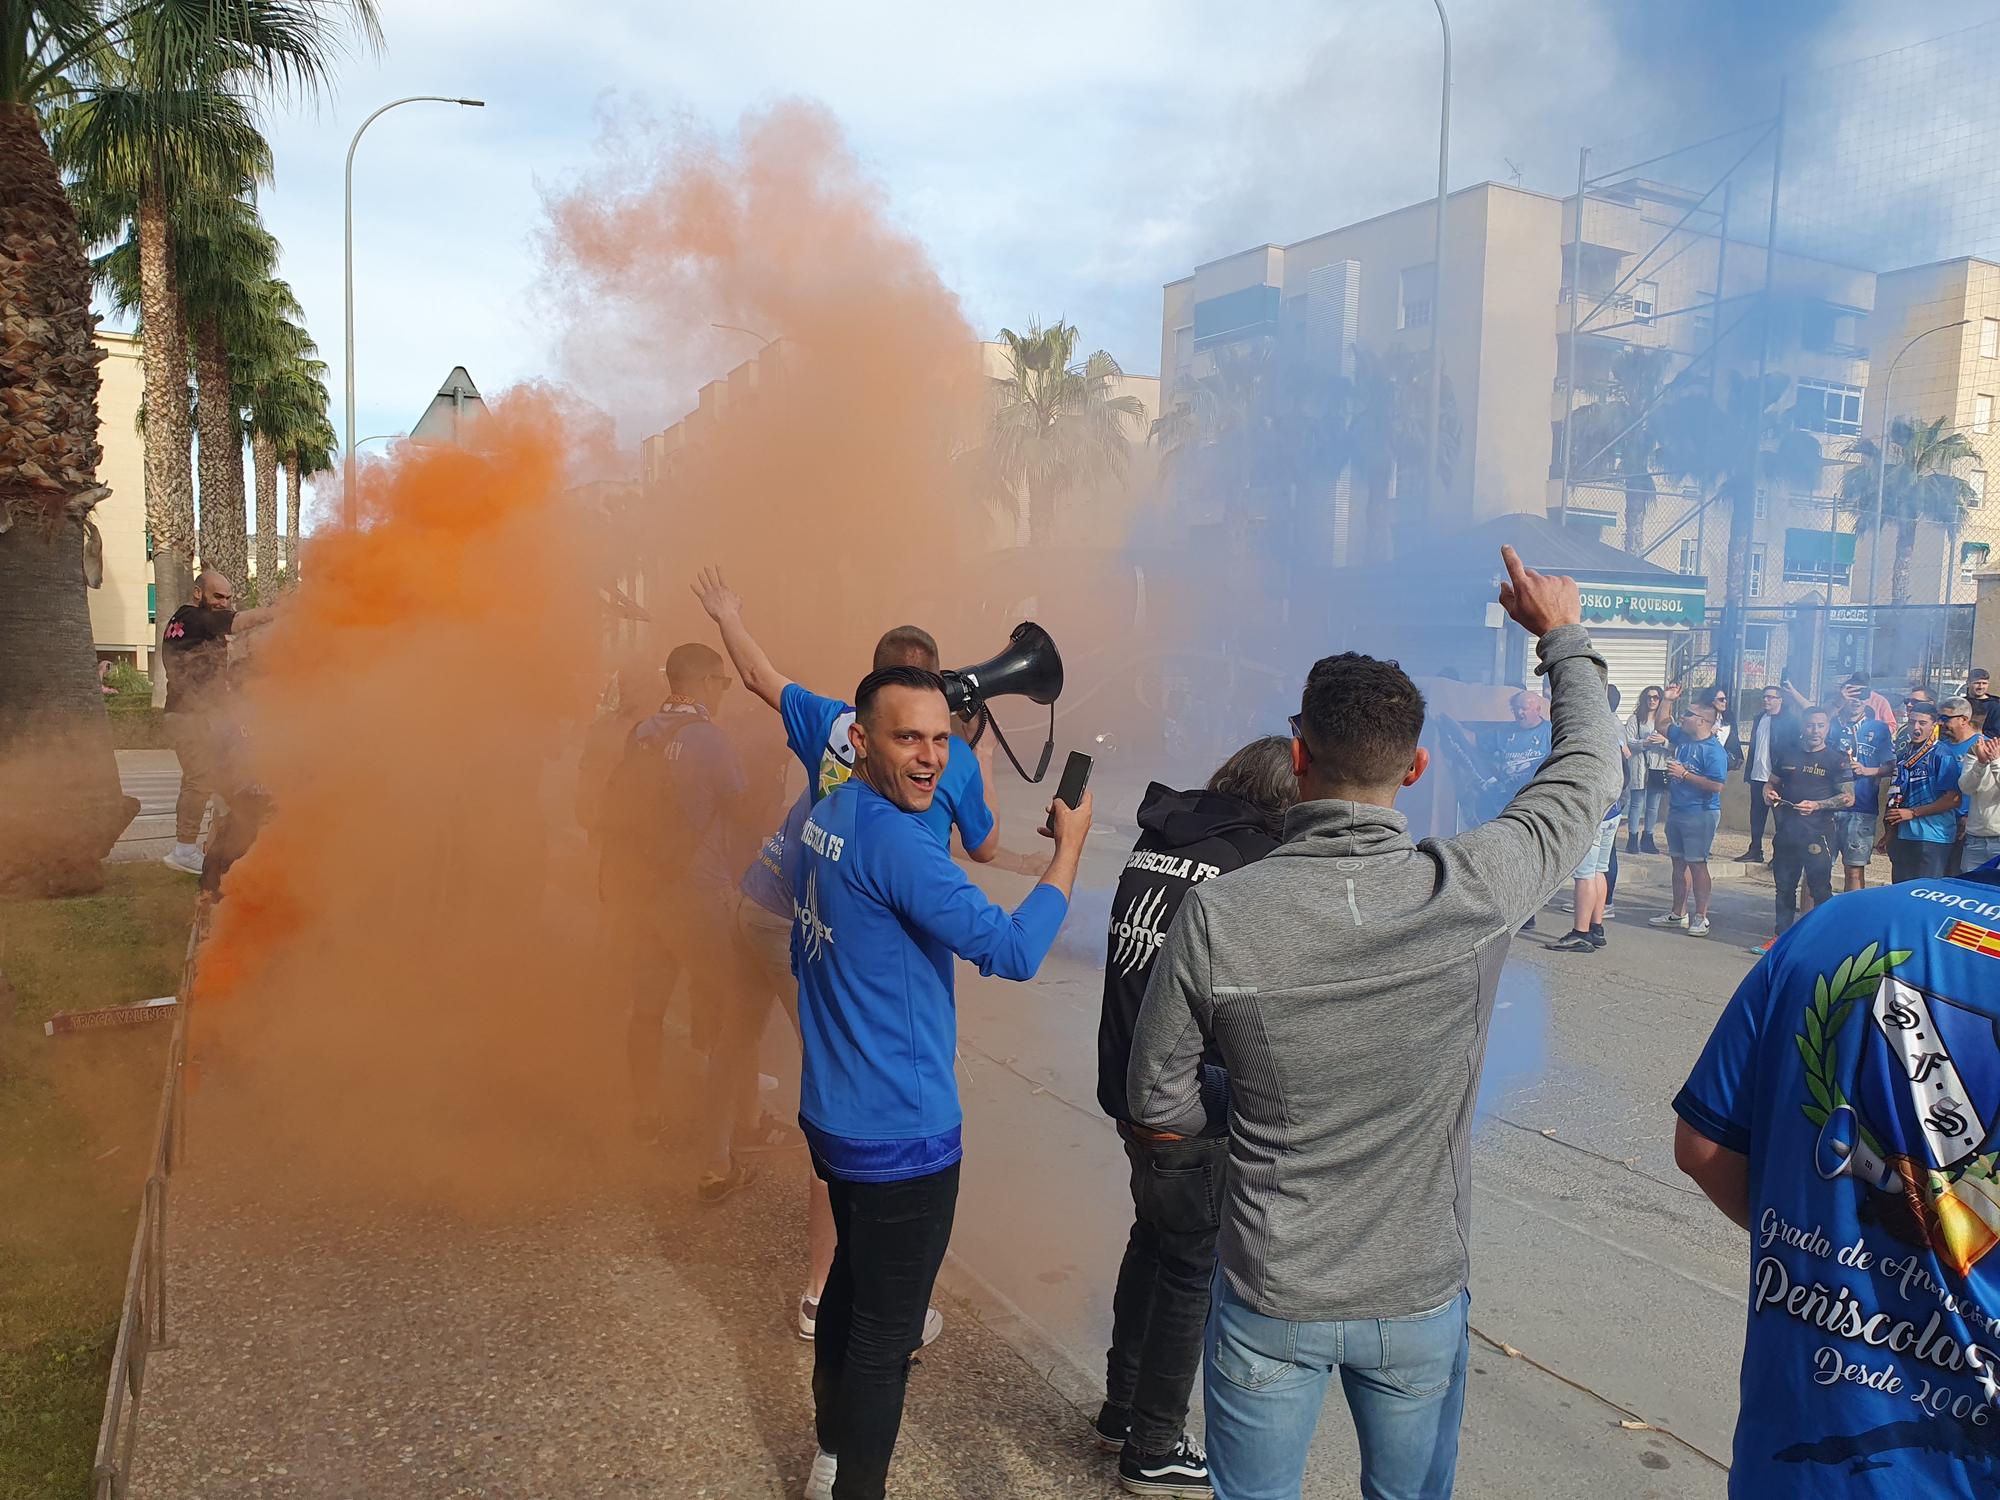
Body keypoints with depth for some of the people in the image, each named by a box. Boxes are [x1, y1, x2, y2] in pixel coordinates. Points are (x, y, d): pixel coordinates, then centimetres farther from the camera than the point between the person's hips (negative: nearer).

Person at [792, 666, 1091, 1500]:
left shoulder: (825, 816, 3)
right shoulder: (892, 839, -26)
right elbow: (1013, 951, -27)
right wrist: (1070, 847, -15)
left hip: (833, 1113, 10)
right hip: (900, 1134, -10)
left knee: (853, 1281, 26)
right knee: (887, 1329, 6)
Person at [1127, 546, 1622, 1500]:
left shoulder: (1216, 914, -21)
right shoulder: (1471, 892, -19)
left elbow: (1157, 1105, -9)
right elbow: (1590, 773, 1)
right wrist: (1564, 640, 15)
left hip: (1270, 1304, -1)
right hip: (1419, 1300, 2)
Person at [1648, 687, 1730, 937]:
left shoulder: (1714, 751, -17)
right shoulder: (1682, 738, 9)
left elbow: (1716, 786, -25)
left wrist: (1684, 774, -22)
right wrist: (1668, 700, 16)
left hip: (1700, 815, -9)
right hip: (1676, 811, 9)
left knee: (1697, 864, -5)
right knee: (1679, 863, 13)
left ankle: (1701, 917, 3)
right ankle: (1678, 914, 22)